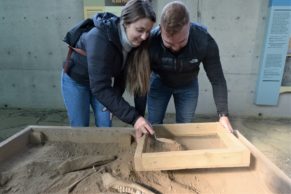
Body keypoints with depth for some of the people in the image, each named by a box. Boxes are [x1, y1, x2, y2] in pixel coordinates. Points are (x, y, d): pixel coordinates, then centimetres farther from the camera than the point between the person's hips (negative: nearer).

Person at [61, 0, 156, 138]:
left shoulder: (136, 42, -19)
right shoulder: (99, 38, -37)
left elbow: (122, 75, -10)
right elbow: (100, 88, -41)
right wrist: (133, 118, -46)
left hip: (102, 81, 5)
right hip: (75, 80, -4)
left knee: (105, 126, 6)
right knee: (80, 128, 4)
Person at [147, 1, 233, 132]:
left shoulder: (205, 41, -32)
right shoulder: (150, 41, -34)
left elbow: (217, 80, -20)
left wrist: (223, 114, -23)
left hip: (188, 86, 1)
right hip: (159, 82, 0)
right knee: (154, 125, 6)